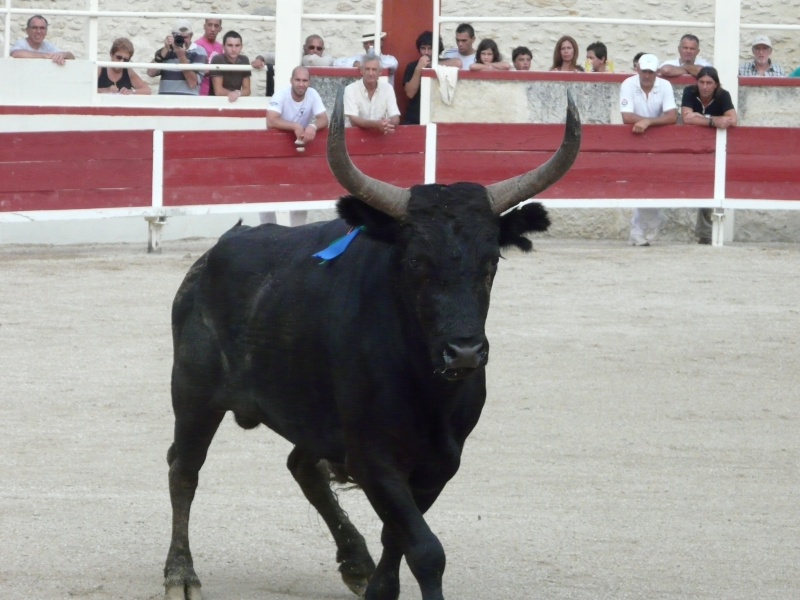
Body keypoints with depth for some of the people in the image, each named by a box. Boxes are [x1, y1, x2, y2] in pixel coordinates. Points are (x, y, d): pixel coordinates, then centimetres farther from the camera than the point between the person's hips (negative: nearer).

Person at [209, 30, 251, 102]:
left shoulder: (244, 60, 3)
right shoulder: (217, 60, -10)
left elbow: (247, 90, 0)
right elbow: (218, 91, -14)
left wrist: (238, 93, -18)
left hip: (236, 102, 4)